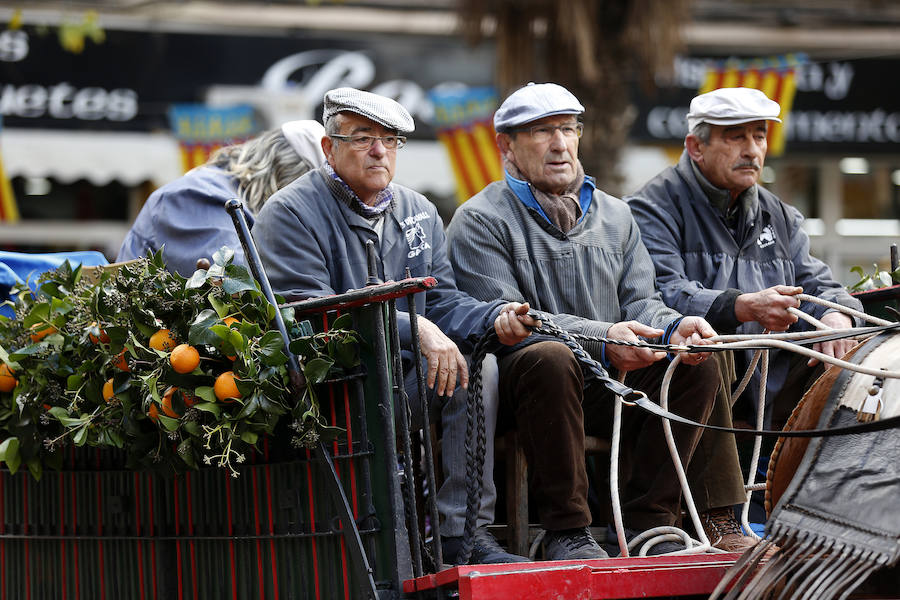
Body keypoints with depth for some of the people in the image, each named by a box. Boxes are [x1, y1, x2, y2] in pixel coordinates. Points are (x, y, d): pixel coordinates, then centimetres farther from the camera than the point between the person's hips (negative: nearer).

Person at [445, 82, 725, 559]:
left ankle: (645, 522, -12)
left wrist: (674, 327, -14)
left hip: (606, 387, 6)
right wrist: (601, 339, -28)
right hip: (516, 382, -6)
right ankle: (565, 529, -29)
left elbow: (639, 300, 13)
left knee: (697, 366, -15)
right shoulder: (480, 221, -2)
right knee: (551, 358, -38)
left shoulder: (614, 216, 19)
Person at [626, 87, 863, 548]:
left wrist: (834, 314, -13)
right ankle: (717, 515, -39)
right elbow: (663, 294, -19)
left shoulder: (779, 216, 21)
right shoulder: (653, 208, -3)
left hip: (765, 385, 6)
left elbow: (815, 283, 13)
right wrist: (744, 307, -35)